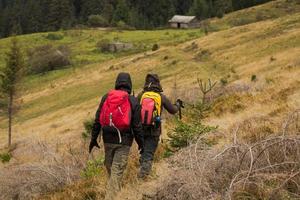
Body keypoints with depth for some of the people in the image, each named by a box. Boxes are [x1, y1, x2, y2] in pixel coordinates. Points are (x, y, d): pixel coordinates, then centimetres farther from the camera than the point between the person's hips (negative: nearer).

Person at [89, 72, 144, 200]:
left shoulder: (106, 98, 2)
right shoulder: (133, 101, -6)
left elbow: (97, 121, 4)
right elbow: (137, 126, -5)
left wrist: (93, 139, 11)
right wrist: (141, 143, 8)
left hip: (108, 139, 3)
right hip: (123, 141, -3)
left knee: (110, 167, 20)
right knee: (117, 171, -1)